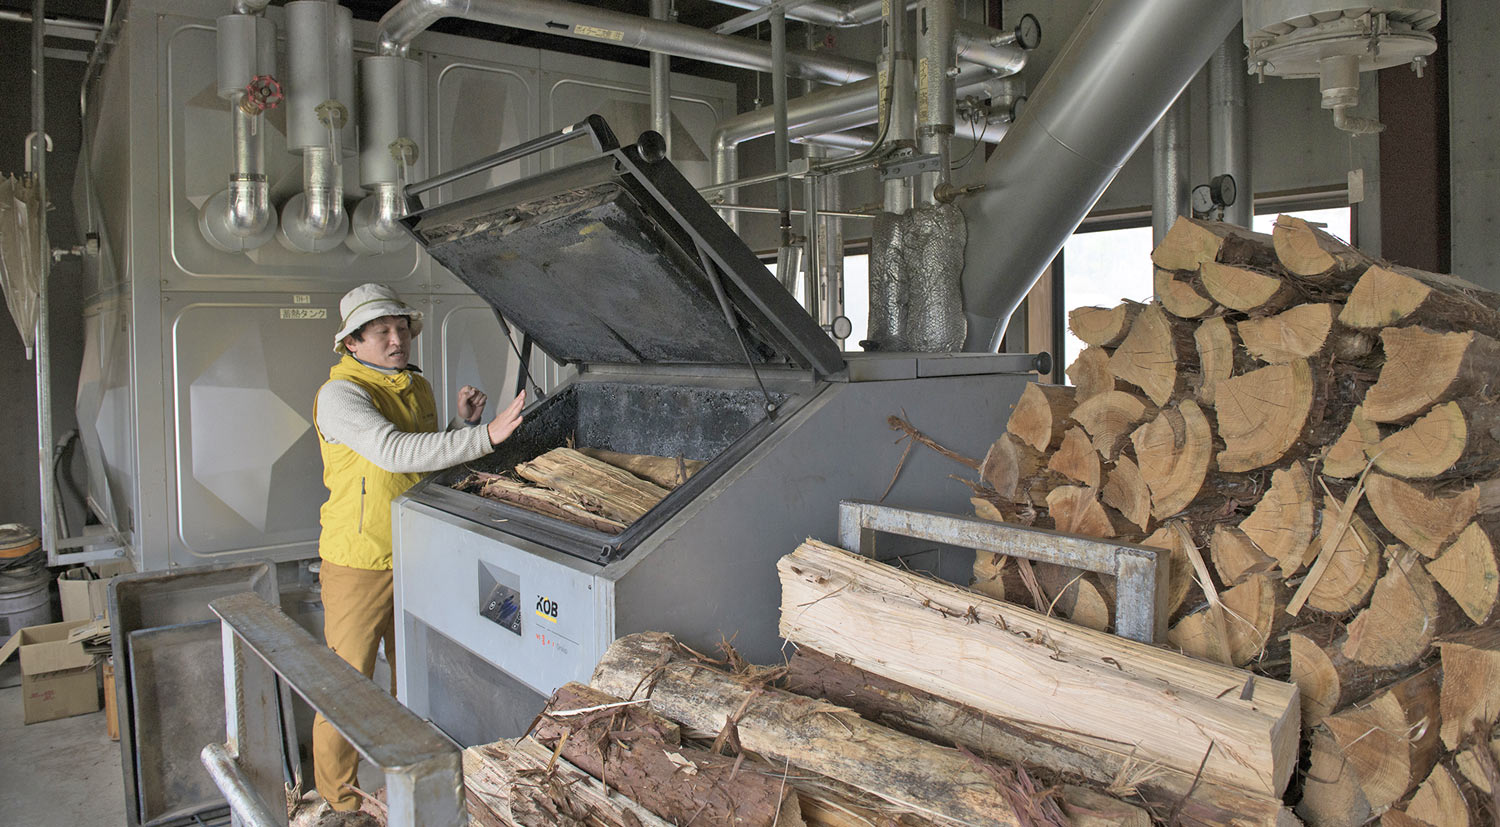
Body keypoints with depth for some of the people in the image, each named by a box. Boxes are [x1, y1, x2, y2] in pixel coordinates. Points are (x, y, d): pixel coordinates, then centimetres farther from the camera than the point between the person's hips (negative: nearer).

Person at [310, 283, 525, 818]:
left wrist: (462, 422, -2)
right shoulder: (340, 393, -17)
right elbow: (395, 453, -33)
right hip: (359, 562, -7)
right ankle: (339, 803, 23)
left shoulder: (418, 388, 8)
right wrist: (484, 436, -39)